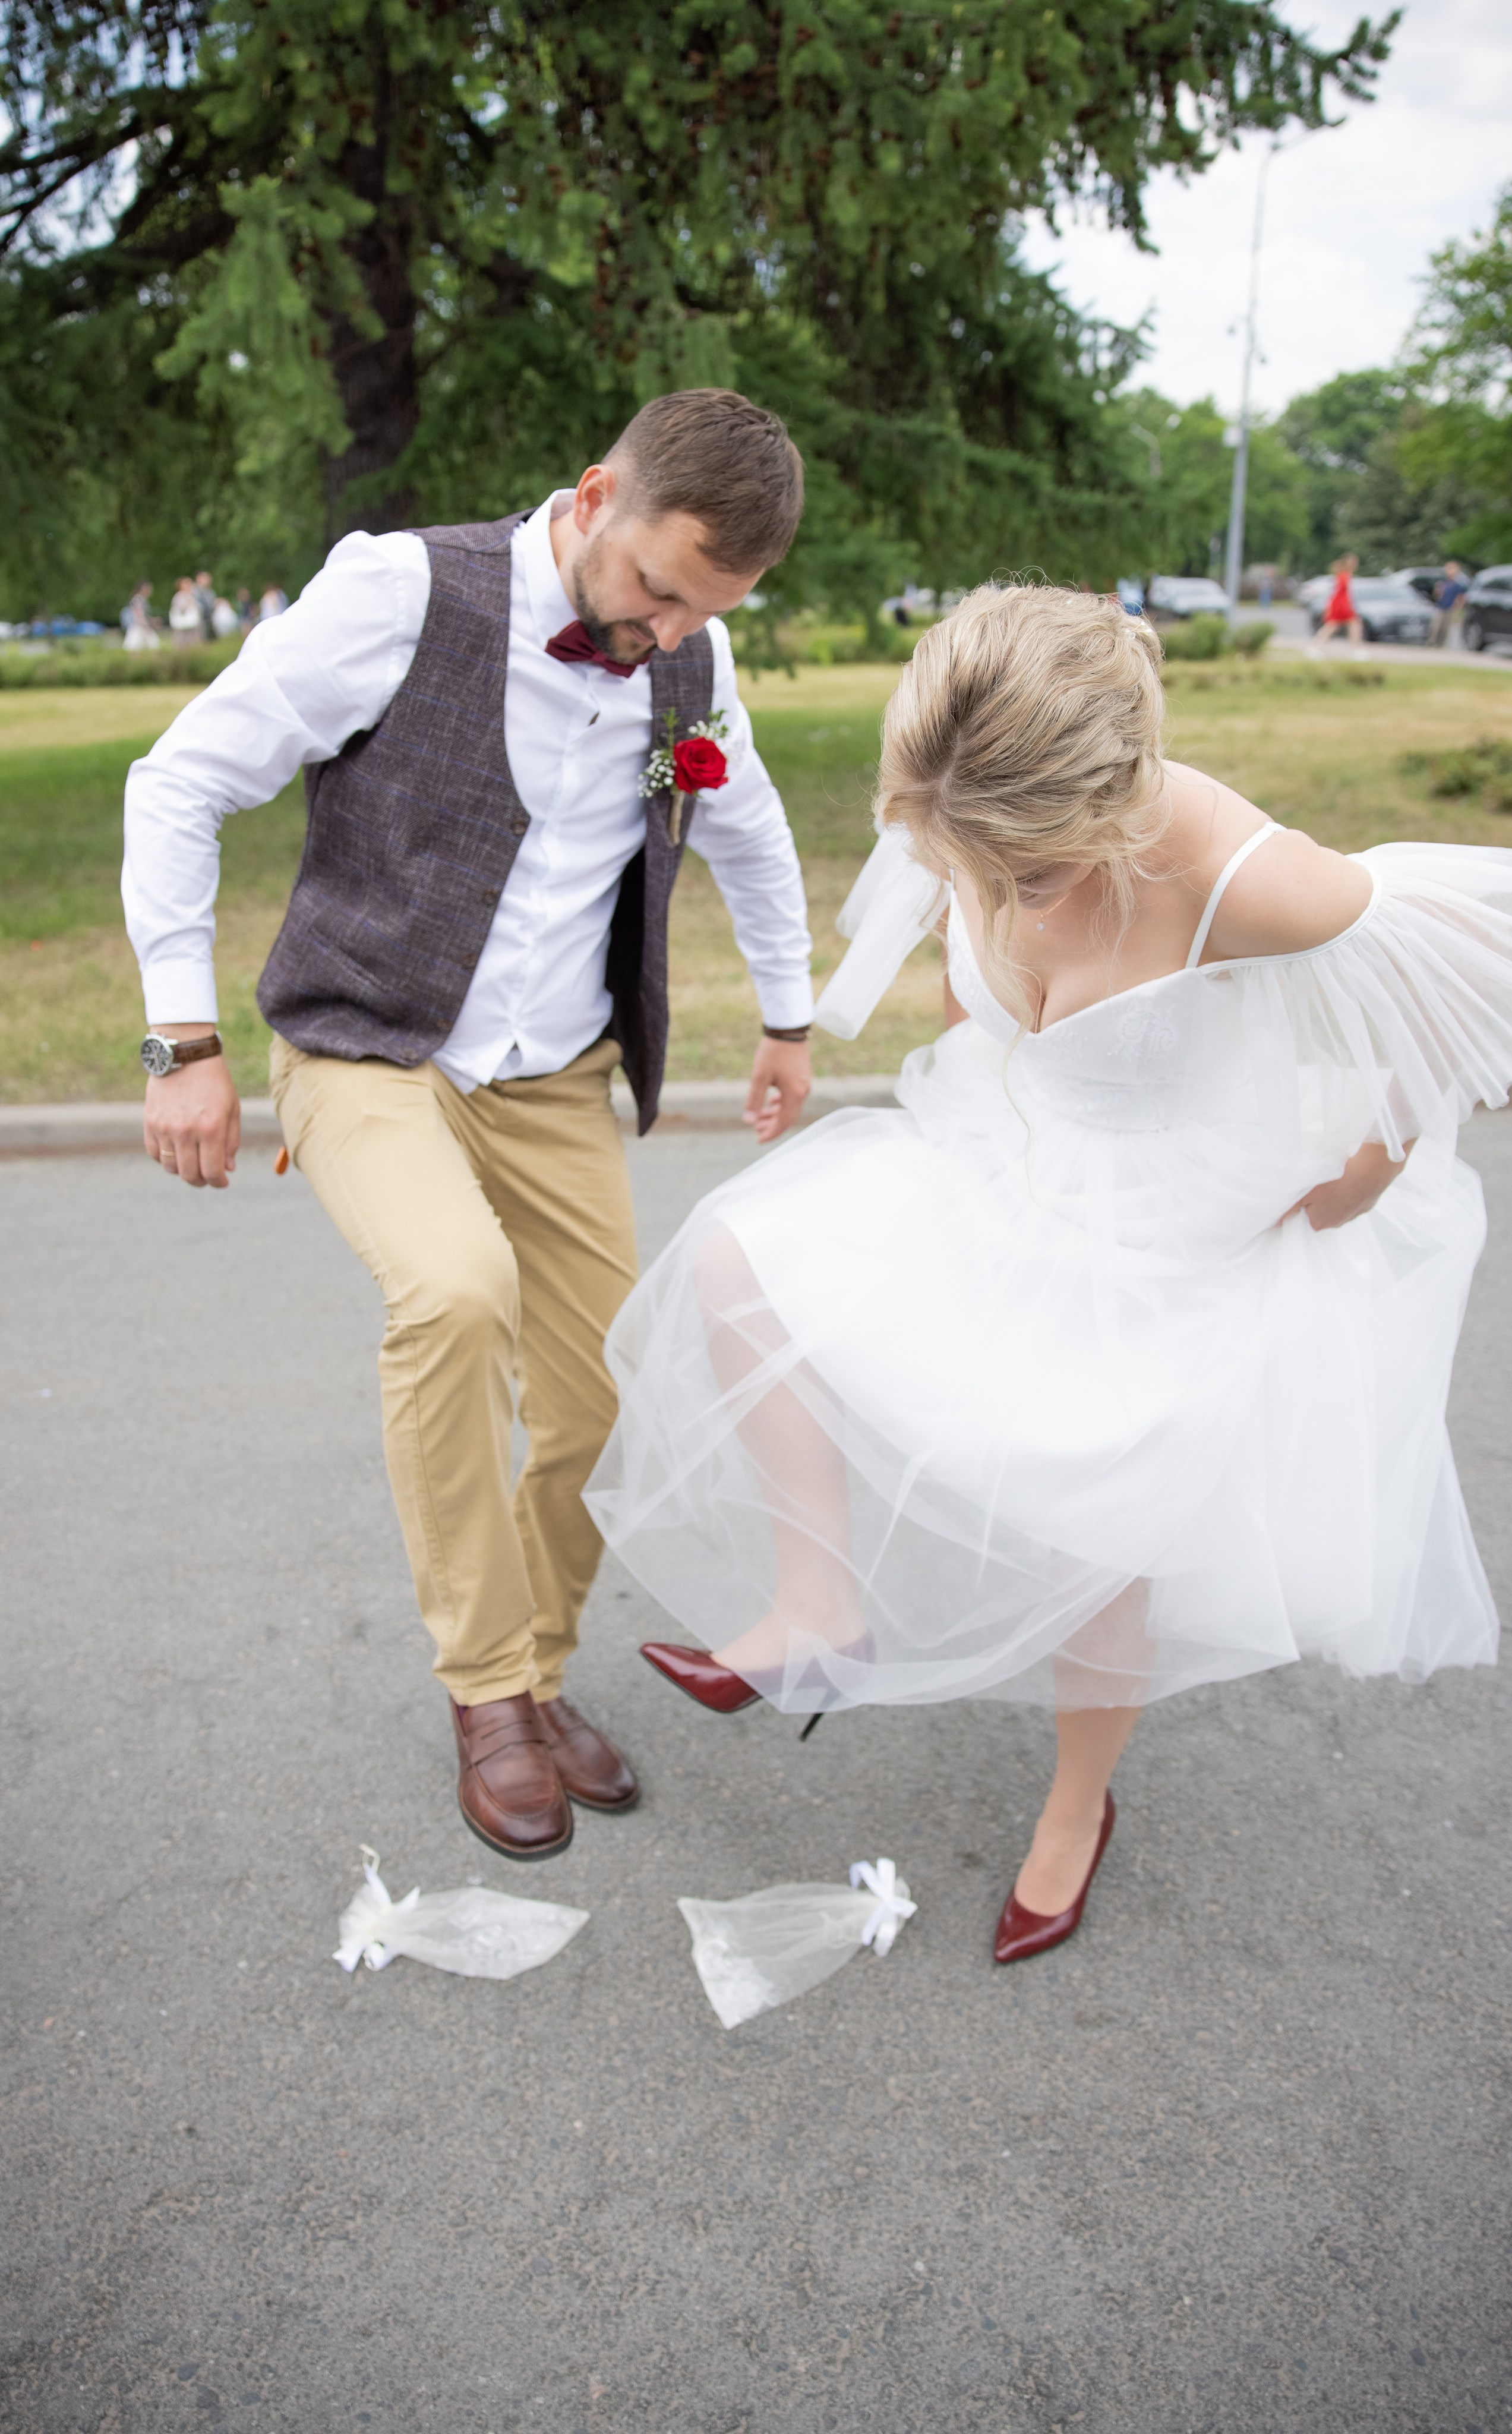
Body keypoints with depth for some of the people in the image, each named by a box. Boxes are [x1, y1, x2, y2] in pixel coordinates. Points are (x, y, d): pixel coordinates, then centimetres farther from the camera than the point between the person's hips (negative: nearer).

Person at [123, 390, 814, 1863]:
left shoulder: (690, 655, -1)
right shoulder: (401, 594, -15)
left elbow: (748, 836, 19)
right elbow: (180, 786, -9)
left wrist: (789, 1023, 25)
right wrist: (185, 1045, -11)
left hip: (558, 1086, 5)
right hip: (371, 1060, -4)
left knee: (601, 1417, 2)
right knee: (458, 1294, -34)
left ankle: (534, 1678, 30)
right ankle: (483, 1688, -11)